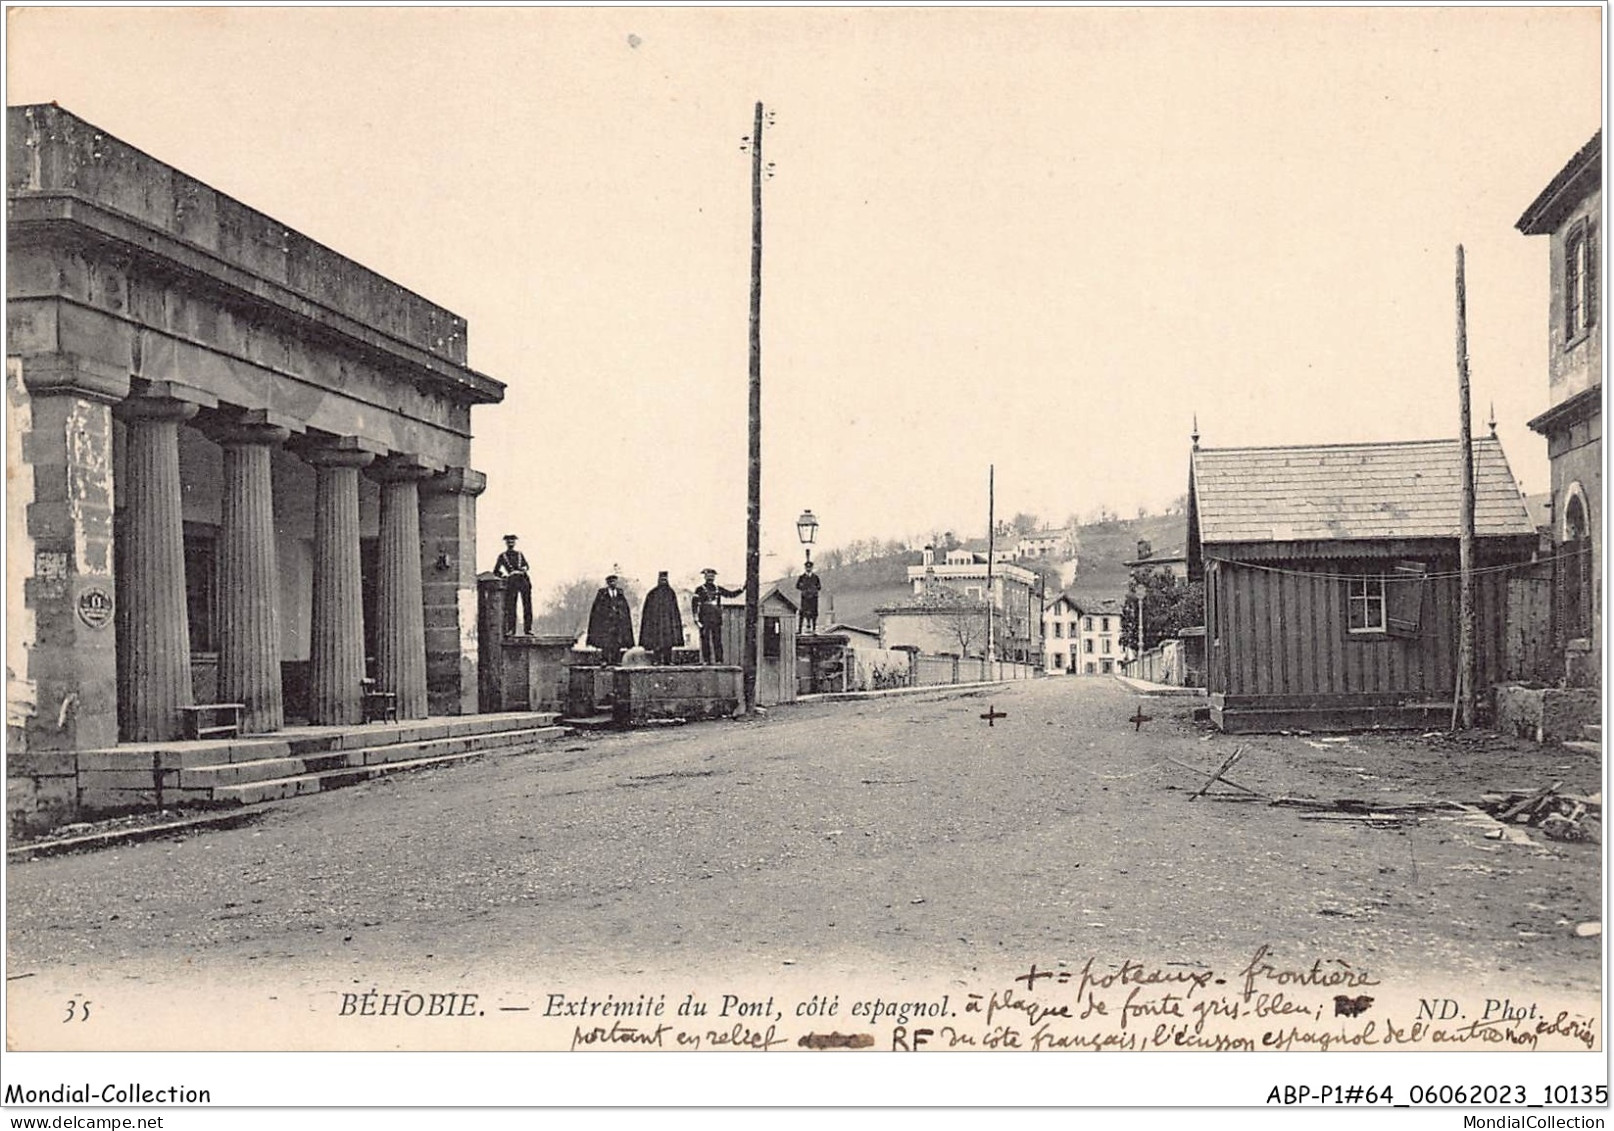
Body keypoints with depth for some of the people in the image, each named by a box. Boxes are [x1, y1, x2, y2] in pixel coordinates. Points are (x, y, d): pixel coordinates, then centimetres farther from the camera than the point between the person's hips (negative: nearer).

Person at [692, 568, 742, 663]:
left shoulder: (718, 589, 14)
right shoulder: (700, 589, 3)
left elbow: (731, 594, 16)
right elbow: (695, 603, -2)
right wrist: (696, 617, -9)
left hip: (716, 618, 3)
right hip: (704, 618, -3)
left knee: (717, 639, -1)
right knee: (705, 639, -3)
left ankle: (718, 660, -1)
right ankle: (706, 660, -1)